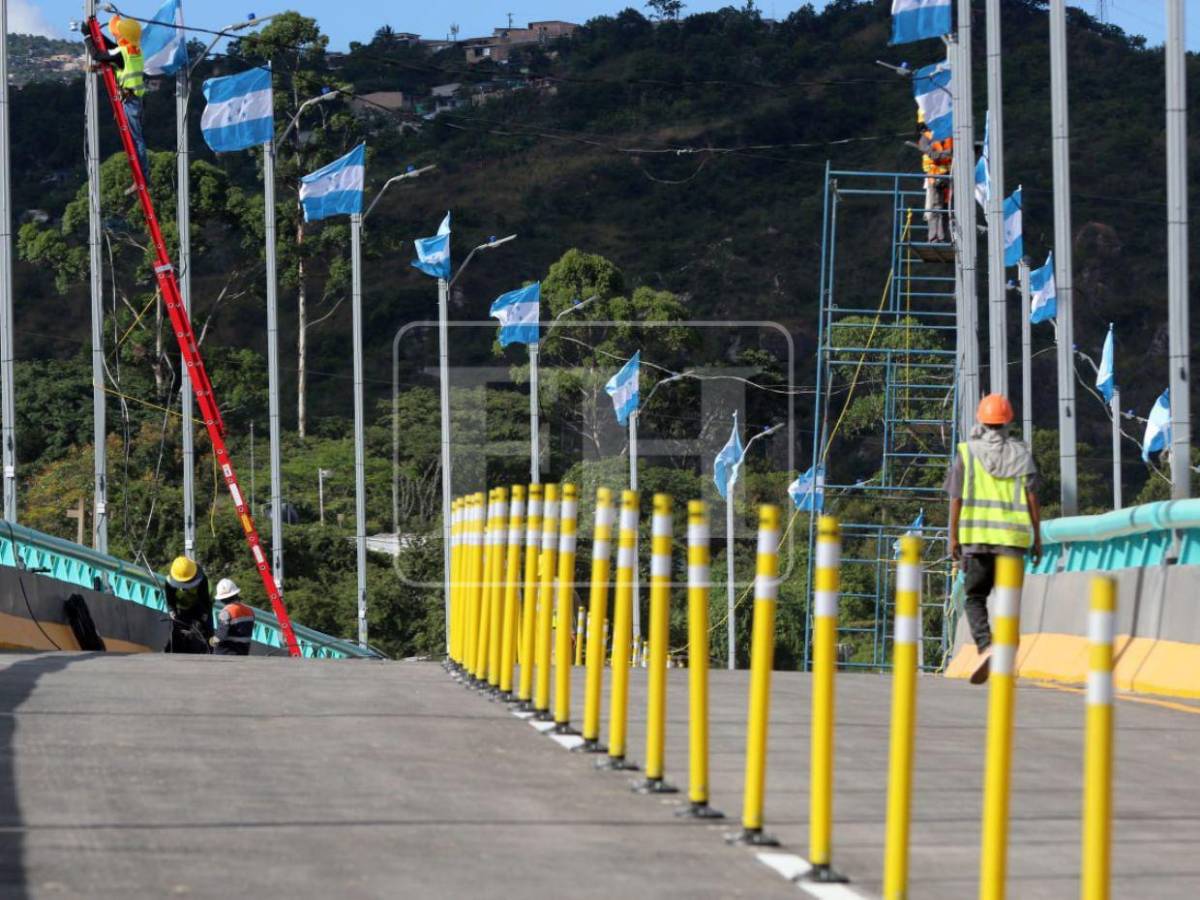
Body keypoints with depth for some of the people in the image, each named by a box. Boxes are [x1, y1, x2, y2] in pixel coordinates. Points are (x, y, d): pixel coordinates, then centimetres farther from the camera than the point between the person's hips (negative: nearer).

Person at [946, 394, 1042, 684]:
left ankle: (985, 646, -16)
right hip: (1013, 536, 1)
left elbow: (956, 498, -1)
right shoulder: (1021, 453, 6)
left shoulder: (967, 452, 3)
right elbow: (1032, 498, 2)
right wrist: (1037, 538, 7)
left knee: (975, 597, 7)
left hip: (976, 535, -1)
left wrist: (953, 537, 5)